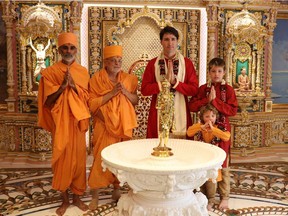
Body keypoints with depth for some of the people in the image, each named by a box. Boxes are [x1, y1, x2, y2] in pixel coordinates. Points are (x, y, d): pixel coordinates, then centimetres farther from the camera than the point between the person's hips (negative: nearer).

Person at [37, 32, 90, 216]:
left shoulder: (83, 72, 6)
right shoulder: (50, 72, -2)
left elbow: (87, 98, 1)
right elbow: (47, 101, -7)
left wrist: (75, 86, -15)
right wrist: (62, 86, -20)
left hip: (77, 122, 2)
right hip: (60, 123, -2)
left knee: (78, 159, 7)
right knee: (62, 159, 4)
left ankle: (77, 197, 22)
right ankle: (65, 199, 19)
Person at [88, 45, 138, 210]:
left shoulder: (128, 79, 7)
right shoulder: (96, 79, -4)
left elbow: (135, 101, 6)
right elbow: (92, 103, -11)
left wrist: (126, 92, -12)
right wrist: (112, 93, -19)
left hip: (123, 125, 4)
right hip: (104, 126, -4)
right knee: (101, 158, -4)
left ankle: (117, 190, 25)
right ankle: (95, 196, 7)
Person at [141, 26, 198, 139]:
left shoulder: (187, 63, 4)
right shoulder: (153, 63, 4)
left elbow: (194, 89, -2)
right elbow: (144, 89, -3)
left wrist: (174, 82, -14)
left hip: (180, 113, 0)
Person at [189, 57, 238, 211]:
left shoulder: (228, 89, -3)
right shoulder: (203, 88, 4)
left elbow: (233, 110, -12)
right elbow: (192, 106, -5)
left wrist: (215, 101, -18)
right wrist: (207, 100, -16)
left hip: (222, 129, -2)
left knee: (222, 164, 4)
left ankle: (224, 197, 16)